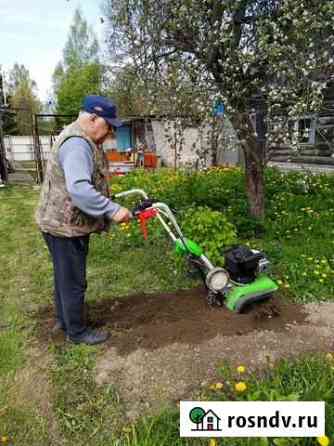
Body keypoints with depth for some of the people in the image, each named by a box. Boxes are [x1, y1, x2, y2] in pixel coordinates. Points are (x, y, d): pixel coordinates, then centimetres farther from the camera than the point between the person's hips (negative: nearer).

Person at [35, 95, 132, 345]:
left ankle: (64, 320, 41)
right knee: (74, 281, 5)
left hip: (67, 222, 11)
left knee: (65, 276, 23)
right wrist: (113, 210, -33)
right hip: (66, 225, -11)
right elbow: (79, 189, -36)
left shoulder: (82, 140, 13)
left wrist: (108, 208, 22)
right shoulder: (77, 143, -23)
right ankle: (77, 332, 23)